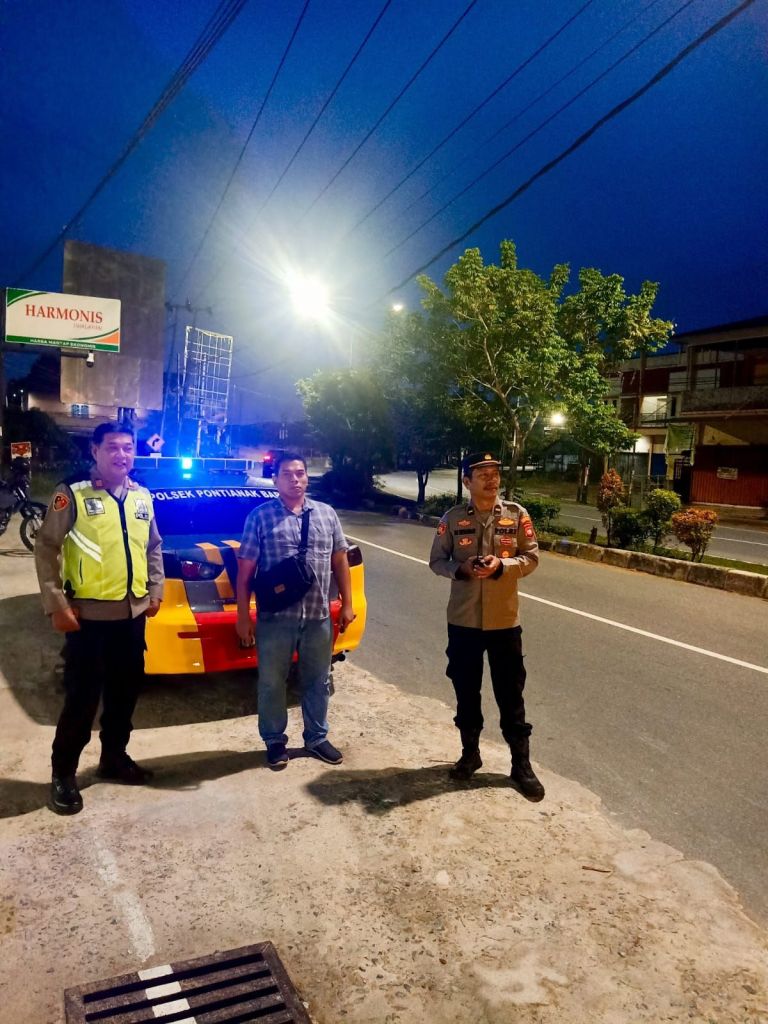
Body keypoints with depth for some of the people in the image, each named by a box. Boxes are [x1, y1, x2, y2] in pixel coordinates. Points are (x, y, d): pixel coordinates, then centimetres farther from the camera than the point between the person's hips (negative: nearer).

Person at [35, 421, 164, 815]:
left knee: (124, 691, 15)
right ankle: (63, 774, 19)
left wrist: (155, 591, 9)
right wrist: (56, 604, -13)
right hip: (88, 614, -5)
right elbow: (46, 549, -8)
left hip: (133, 613, 5)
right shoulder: (73, 494, -8)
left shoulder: (142, 497, 8)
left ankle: (114, 758, 34)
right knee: (82, 696, 1)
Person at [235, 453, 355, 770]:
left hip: (319, 617, 3)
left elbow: (340, 562, 12)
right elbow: (245, 570, -3)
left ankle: (317, 738, 33)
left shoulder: (327, 514, 7)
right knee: (271, 683, 9)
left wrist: (347, 604, 7)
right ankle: (275, 741, 29)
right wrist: (243, 617, -5)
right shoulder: (260, 516, -3)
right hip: (275, 618, -3)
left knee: (318, 681, 15)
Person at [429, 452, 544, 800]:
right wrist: (461, 569, -17)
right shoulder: (452, 518, -2)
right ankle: (470, 753, 33)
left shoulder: (516, 514, -3)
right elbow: (437, 561, 3)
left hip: (504, 620, -1)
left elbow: (531, 558, -1)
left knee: (511, 695, 8)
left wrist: (501, 565, -19)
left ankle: (521, 764, 22)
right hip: (463, 620, 1)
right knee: (466, 692, 14)